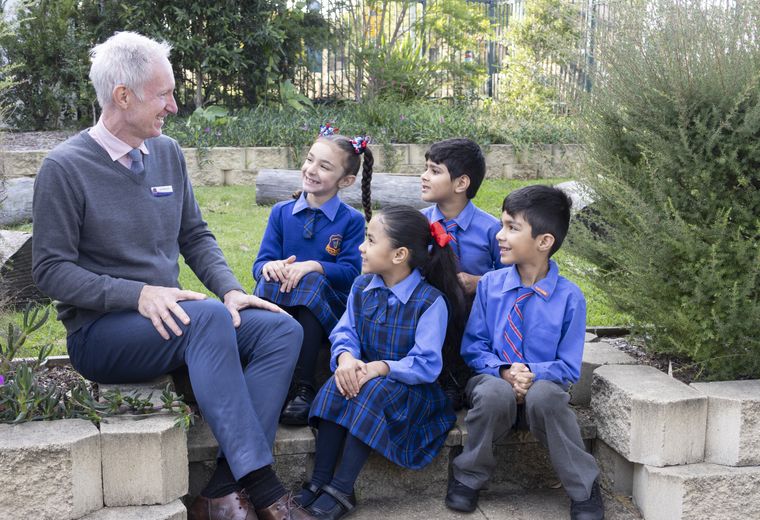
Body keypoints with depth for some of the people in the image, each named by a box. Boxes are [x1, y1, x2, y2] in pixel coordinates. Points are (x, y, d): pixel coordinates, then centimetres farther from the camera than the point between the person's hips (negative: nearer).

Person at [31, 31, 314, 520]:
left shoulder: (168, 153, 9)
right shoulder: (65, 167, -9)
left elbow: (195, 236, 14)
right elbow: (52, 270, -10)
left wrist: (230, 289, -4)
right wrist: (138, 294, -22)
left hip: (170, 318, 7)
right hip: (99, 332, -6)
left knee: (282, 330, -16)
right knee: (208, 318, -34)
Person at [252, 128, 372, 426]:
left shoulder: (352, 221, 2)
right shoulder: (281, 212, 11)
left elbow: (350, 272, -9)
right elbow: (261, 262, 4)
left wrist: (313, 266, -27)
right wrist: (270, 267, -21)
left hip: (327, 307, -2)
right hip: (281, 306, 2)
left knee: (312, 282, -34)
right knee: (271, 277, -28)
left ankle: (304, 390, -32)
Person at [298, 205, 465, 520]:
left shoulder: (431, 301, -17)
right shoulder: (362, 287, 3)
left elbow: (426, 364, -21)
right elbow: (345, 331, -1)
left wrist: (382, 367, -33)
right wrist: (345, 356, -24)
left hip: (410, 388, -5)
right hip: (365, 374, 5)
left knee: (374, 392, -34)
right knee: (338, 385, -26)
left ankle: (341, 489, -29)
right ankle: (319, 481, -25)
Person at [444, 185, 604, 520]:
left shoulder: (569, 298, -10)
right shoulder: (489, 285, -3)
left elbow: (569, 366, -5)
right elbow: (473, 346, 3)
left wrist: (533, 374, -24)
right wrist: (503, 371, -17)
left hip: (541, 385, -1)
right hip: (493, 380, 1)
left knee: (544, 396, -37)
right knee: (495, 392, -35)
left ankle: (585, 490, -14)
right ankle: (468, 478, -10)